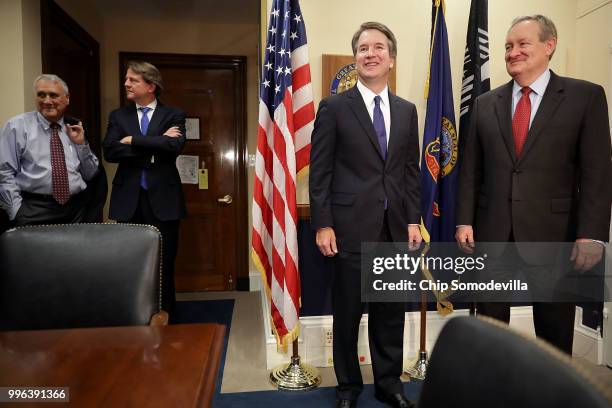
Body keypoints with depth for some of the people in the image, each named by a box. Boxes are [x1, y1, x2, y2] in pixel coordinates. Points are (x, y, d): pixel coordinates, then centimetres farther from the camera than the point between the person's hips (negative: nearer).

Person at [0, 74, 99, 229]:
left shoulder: (75, 128, 11)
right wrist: (17, 212, -11)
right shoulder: (17, 126, 1)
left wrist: (81, 144, 0)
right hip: (34, 209, -3)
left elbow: (90, 175, 11)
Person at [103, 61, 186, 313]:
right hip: (129, 199, 2)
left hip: (163, 199, -2)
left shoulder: (173, 115, 5)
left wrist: (132, 140, -8)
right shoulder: (118, 116, 12)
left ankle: (164, 317, 19)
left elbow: (174, 146, -14)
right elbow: (110, 151, -4)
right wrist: (154, 145, -11)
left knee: (163, 263, 4)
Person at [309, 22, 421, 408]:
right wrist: (323, 225, -10)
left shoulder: (407, 110, 12)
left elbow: (411, 170, 12)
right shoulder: (334, 107, -1)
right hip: (351, 226, -3)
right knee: (348, 313, 9)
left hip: (396, 227, 4)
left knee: (391, 311, 14)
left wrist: (414, 220, 4)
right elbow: (320, 171, -5)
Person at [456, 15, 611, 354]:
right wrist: (464, 221, 0)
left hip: (553, 231, -2)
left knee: (555, 332, 14)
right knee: (489, 326, 13)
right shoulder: (486, 103, 8)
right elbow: (470, 170, 7)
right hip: (491, 232, 2)